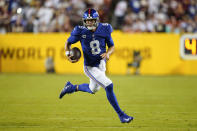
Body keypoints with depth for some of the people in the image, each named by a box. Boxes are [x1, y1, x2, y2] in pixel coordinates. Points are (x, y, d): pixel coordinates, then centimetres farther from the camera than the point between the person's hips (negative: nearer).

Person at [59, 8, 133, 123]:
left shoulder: (104, 30, -10)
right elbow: (68, 42, 0)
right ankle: (121, 115, -12)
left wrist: (108, 53, -20)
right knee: (108, 86, -19)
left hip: (101, 65, 5)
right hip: (90, 67, -5)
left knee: (93, 89, 25)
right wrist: (68, 54, -17)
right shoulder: (80, 32, -16)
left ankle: (71, 87, 50)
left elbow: (112, 46, 1)